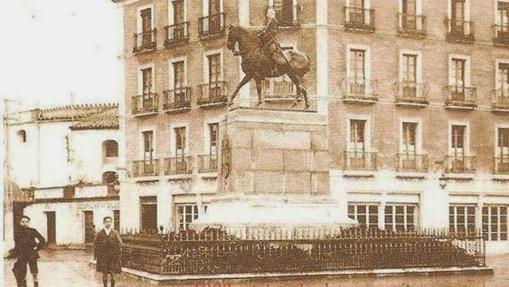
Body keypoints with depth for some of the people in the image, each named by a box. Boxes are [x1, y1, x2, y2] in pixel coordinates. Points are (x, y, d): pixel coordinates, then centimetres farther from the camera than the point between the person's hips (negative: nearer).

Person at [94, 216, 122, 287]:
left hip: (113, 256, 0)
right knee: (104, 273, 5)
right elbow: (95, 244, 4)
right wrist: (97, 255, -2)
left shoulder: (115, 233, 1)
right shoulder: (100, 233, 1)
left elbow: (119, 244, 0)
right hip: (103, 256, 0)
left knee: (112, 273, -3)